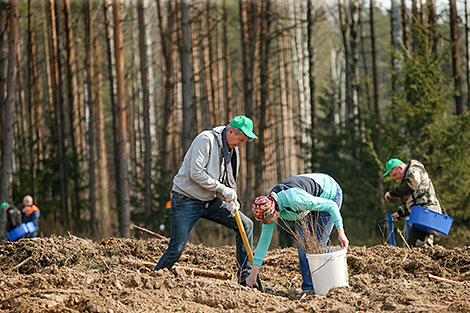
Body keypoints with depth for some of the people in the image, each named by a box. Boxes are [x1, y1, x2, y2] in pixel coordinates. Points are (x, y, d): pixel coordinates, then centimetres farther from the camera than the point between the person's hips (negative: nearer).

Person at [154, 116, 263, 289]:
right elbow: (196, 173, -23)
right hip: (186, 199, -8)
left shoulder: (232, 149, 8)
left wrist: (231, 200, -6)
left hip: (209, 201, 8)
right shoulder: (206, 140, -17)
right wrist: (222, 190, -20)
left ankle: (246, 277, 5)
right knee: (176, 248, -12)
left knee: (246, 224, 1)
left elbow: (229, 180, 14)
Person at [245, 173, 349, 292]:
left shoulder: (293, 200, -41)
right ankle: (308, 286, 4)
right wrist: (253, 274, -7)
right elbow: (264, 240, -9)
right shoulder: (267, 209, -20)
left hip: (330, 195, -6)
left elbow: (331, 205, -33)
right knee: (303, 243, -2)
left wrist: (341, 233, -36)